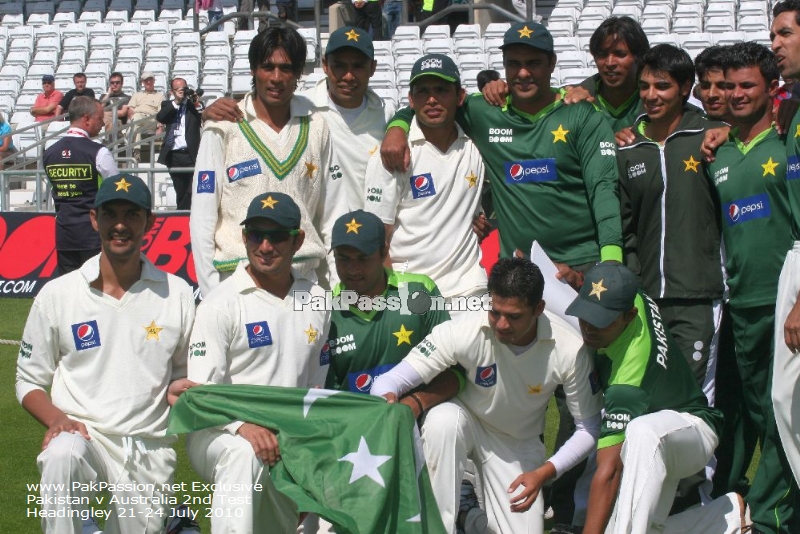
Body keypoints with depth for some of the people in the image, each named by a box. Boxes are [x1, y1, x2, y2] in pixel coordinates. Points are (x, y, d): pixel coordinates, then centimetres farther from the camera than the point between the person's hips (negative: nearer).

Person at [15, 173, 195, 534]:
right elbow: (29, 381, 8)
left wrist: (182, 389, -11)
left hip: (149, 447, 2)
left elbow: (184, 373, 14)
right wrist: (57, 419, -12)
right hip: (82, 433, -2)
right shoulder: (57, 294, 2)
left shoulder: (176, 294, 6)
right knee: (63, 455, -36)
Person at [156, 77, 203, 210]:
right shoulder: (168, 105, 12)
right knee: (180, 192, 9)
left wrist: (197, 103, -14)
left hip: (191, 154, -2)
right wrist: (176, 102, -11)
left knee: (193, 191, -10)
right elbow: (159, 118, -7)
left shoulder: (195, 104, 9)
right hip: (174, 155, 2)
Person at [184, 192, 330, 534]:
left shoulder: (316, 300, 10)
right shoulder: (220, 304, -6)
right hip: (218, 433, -5)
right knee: (244, 453, -36)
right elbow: (202, 393, -13)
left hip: (288, 440, 5)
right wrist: (243, 426, -30)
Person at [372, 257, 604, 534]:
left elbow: (590, 427, -14)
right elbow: (390, 380, -28)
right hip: (466, 421, -1)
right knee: (442, 419, -37)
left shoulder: (569, 350, -26)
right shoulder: (464, 331, -31)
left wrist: (544, 472, -26)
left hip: (518, 443, 2)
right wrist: (388, 400, -53)